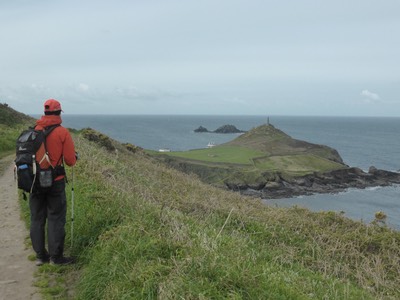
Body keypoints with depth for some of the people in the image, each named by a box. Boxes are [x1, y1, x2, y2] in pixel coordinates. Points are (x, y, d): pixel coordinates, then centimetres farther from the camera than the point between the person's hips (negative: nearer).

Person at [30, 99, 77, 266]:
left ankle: (40, 255, 20)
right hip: (55, 182, -4)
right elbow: (70, 161, -10)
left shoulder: (34, 131, 1)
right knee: (55, 218, 4)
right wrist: (74, 157, 12)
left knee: (37, 218, 13)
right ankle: (56, 256, 8)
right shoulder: (62, 132, -10)